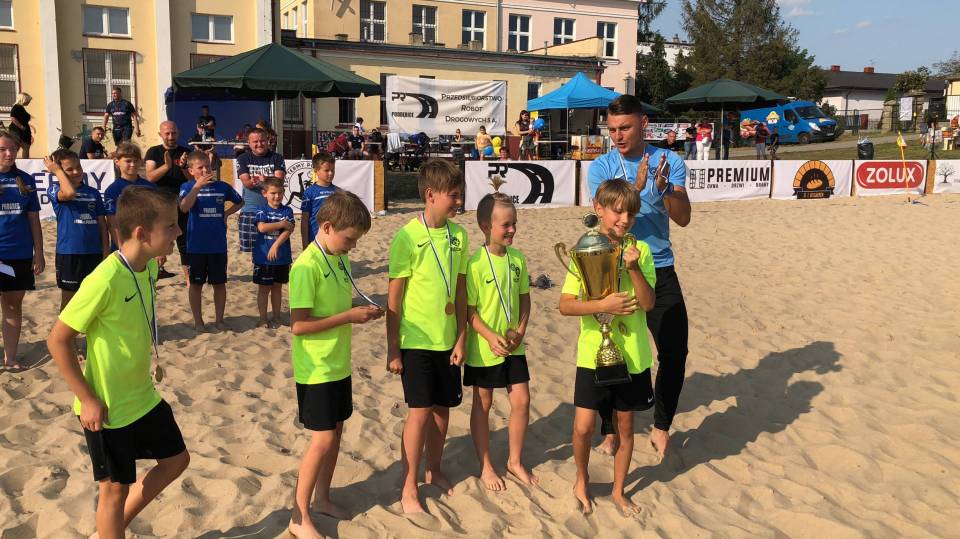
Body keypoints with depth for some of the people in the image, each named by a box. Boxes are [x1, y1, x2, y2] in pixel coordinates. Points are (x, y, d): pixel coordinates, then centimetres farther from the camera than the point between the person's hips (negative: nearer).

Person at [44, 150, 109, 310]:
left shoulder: (94, 193, 7)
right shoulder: (55, 188, -3)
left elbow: (102, 224, 7)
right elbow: (70, 193, -27)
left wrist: (106, 252, 2)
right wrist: (57, 170, -14)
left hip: (94, 253, 3)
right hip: (69, 253, -3)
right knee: (69, 300, 8)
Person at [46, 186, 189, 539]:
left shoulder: (149, 266, -3)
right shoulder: (105, 280, -27)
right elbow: (58, 340, -21)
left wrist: (150, 362, 13)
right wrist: (87, 399, -18)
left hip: (144, 396, 8)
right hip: (108, 406, -8)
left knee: (176, 460, 19)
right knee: (116, 487, 8)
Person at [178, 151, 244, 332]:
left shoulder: (222, 186, 2)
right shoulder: (188, 187, -5)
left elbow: (239, 202, 18)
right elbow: (184, 207, -25)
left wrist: (226, 213, 3)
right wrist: (197, 186, -30)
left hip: (218, 245, 2)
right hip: (196, 246, -2)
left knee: (219, 283, 9)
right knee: (196, 284, 8)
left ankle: (219, 319, 22)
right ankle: (198, 321, 19)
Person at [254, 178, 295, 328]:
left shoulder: (287, 211, 2)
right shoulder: (262, 211, -2)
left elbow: (289, 230, -10)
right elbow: (261, 227, -19)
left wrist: (276, 245, -21)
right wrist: (281, 224, -14)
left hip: (282, 257, 2)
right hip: (263, 257, -2)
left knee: (277, 287, 14)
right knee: (264, 288, 6)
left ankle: (276, 317, 25)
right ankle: (263, 319, 15)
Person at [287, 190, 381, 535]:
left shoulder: (340, 260, 6)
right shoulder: (306, 266, -21)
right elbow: (299, 325, -24)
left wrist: (361, 312, -2)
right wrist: (349, 317, -21)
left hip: (339, 366, 8)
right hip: (316, 371, -8)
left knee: (336, 431, 16)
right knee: (322, 440, -3)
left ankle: (322, 498, 32)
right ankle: (299, 517, 11)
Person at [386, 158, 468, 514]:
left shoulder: (458, 235, 2)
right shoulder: (407, 237, -13)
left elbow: (460, 291, 7)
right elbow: (394, 298, -10)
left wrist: (461, 338, 4)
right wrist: (392, 349, -9)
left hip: (447, 340, 5)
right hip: (415, 341, -5)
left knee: (442, 408, 14)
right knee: (419, 412, -2)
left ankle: (434, 470, 33)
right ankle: (408, 489, 12)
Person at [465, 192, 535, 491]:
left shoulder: (518, 259, 0)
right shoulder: (475, 263, -16)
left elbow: (524, 298, 7)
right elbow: (468, 309, -14)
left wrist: (520, 331, -6)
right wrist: (490, 337, -22)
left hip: (513, 345, 5)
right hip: (483, 347, -5)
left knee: (522, 401, 8)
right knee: (482, 405, 10)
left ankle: (515, 461, 28)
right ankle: (486, 466, 25)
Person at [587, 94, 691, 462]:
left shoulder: (669, 162, 0)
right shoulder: (601, 167, -4)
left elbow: (683, 218, -9)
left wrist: (665, 188, -27)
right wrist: (636, 187, -30)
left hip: (660, 271, 1)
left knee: (674, 352, 2)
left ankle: (661, 425, 23)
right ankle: (610, 429, 22)